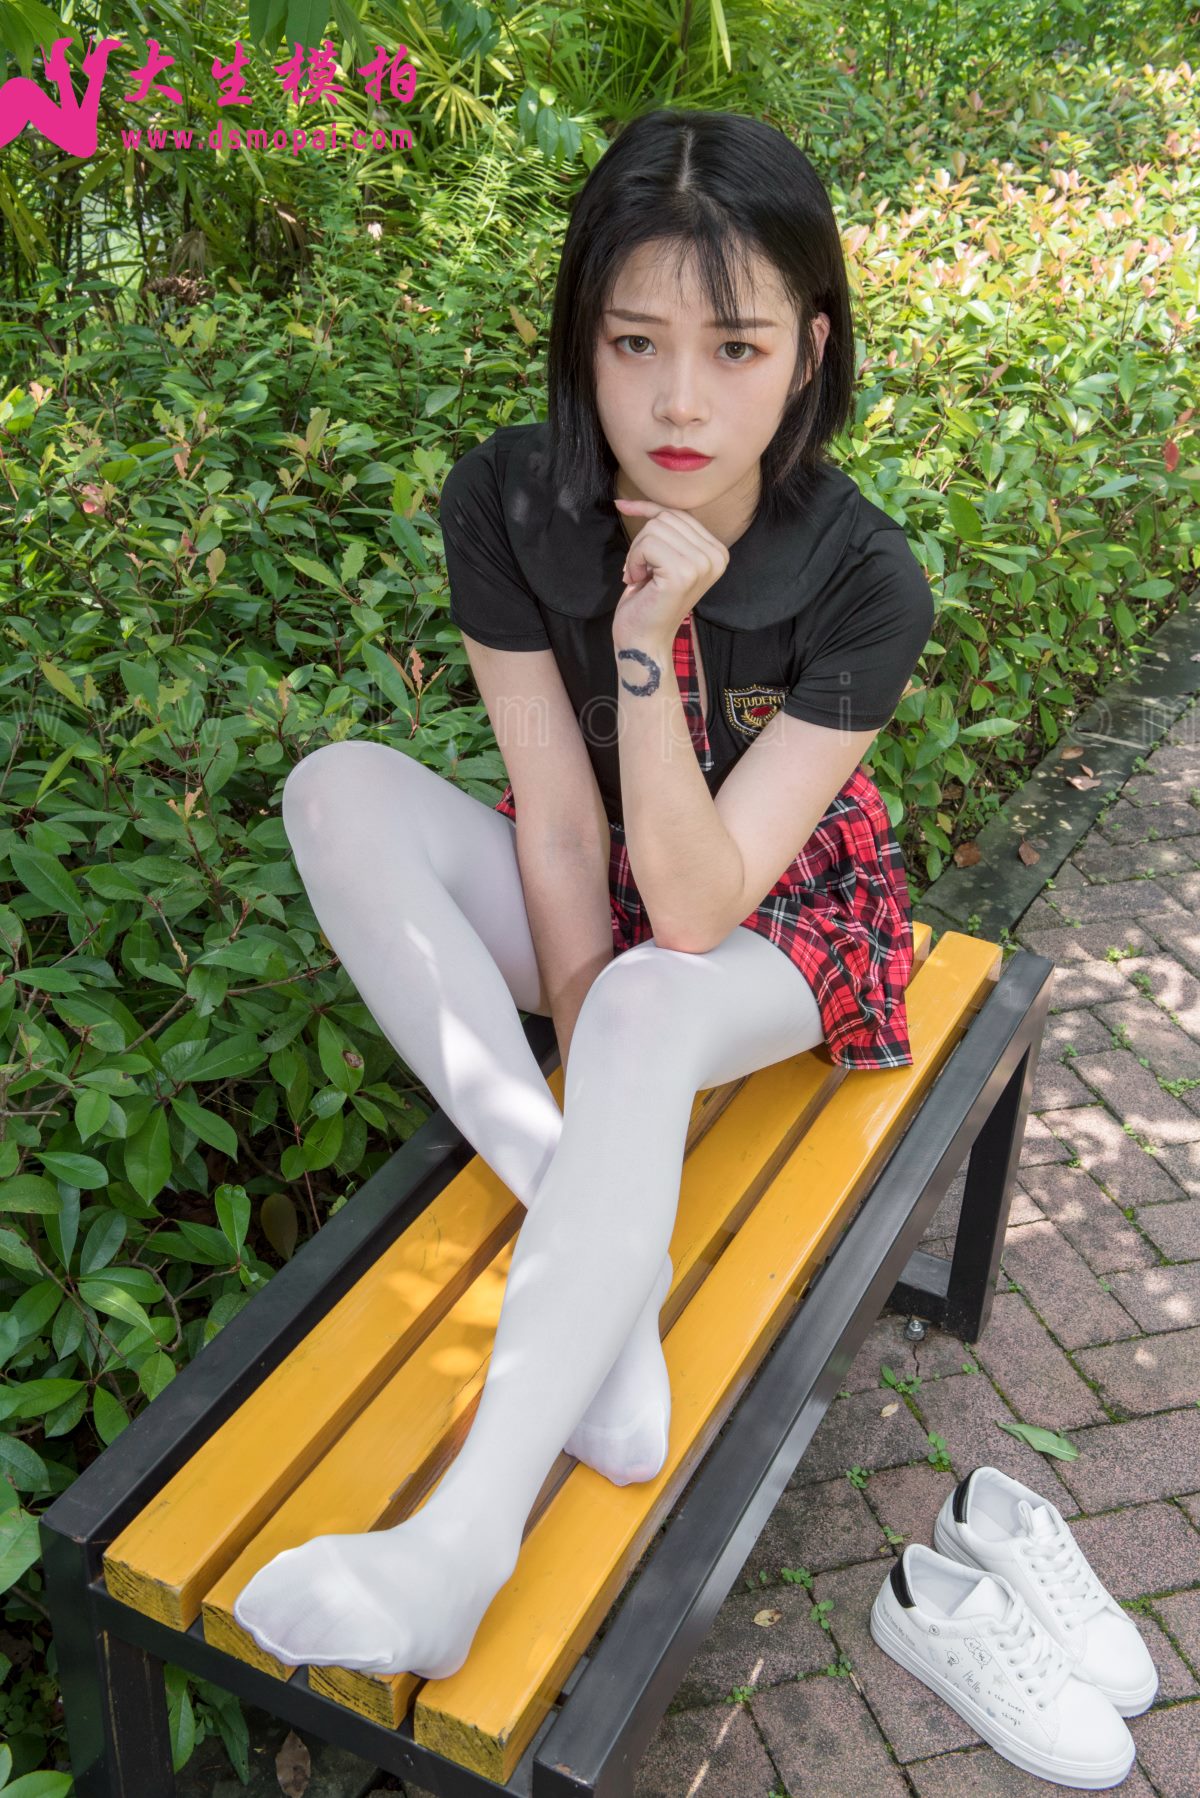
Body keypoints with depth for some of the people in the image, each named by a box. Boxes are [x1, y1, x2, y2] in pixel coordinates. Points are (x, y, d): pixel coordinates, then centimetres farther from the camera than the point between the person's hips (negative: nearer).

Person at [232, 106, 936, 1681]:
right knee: (342, 789, -23)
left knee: (644, 1011, -38)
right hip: (591, 899, 4)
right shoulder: (506, 504, -18)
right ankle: (609, 1260, -29)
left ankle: (466, 1542, -39)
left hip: (783, 917, -3)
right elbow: (561, 829, -16)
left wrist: (647, 639, -38)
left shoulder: (865, 583, -26)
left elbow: (691, 904, -28)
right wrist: (584, 1116, -19)